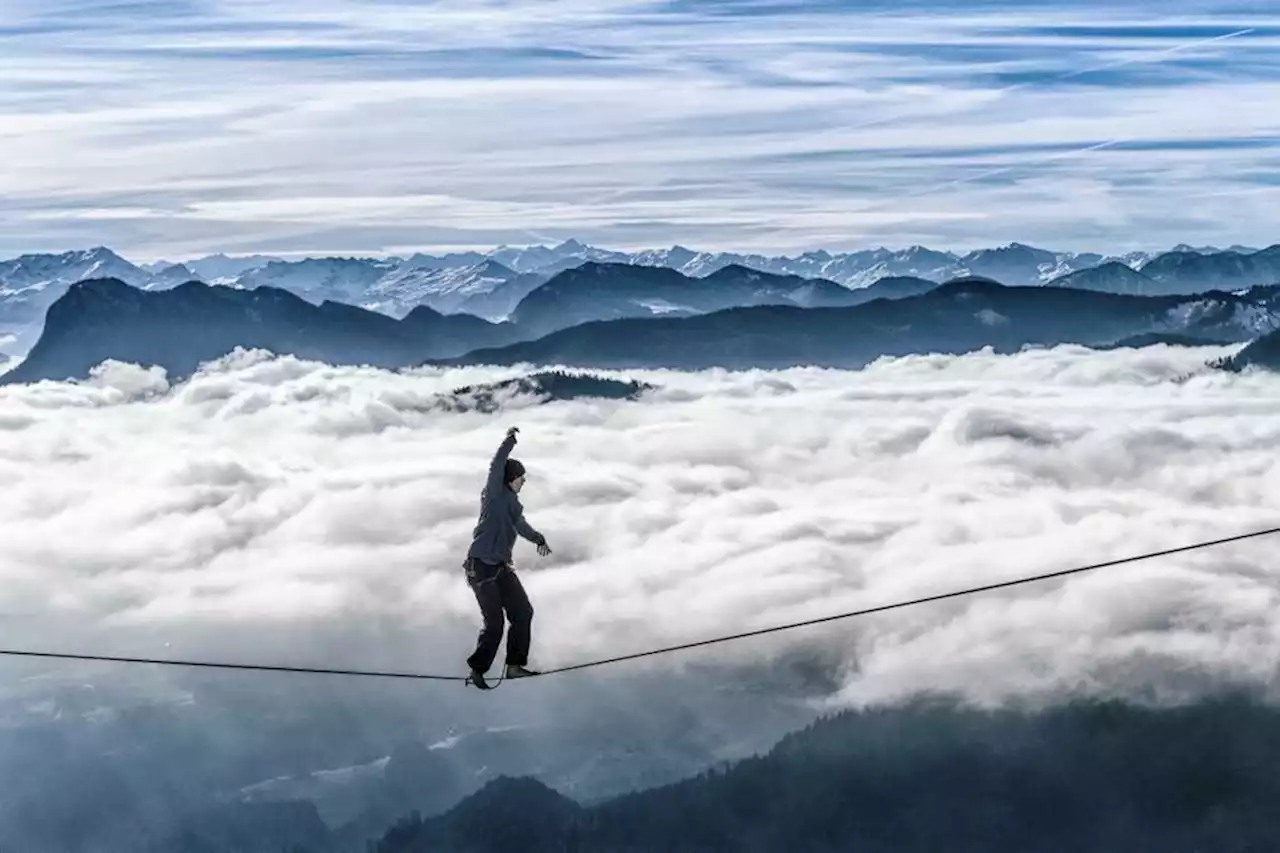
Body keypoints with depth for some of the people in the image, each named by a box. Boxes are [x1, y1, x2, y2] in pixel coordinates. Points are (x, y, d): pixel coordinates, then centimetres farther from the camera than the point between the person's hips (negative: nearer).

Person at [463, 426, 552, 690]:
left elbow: (519, 524, 33)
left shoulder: (512, 501, 14)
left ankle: (515, 665, 10)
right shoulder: (494, 495, -10)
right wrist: (509, 441, -29)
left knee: (523, 613, 3)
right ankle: (477, 670, 5)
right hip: (481, 567, -9)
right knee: (494, 623, -10)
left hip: (502, 567, 9)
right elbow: (496, 467, -28)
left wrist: (538, 539, 44)